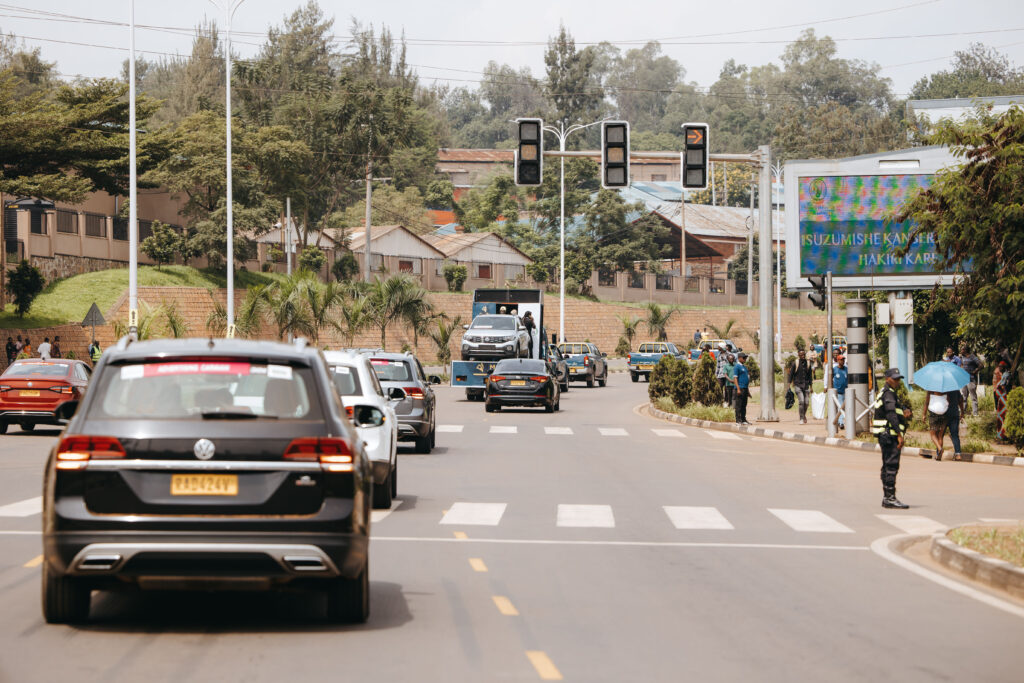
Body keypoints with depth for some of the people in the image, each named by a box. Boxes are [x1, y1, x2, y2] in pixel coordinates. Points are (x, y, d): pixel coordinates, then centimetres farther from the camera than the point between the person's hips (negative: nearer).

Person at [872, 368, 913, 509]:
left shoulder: (886, 392, 20)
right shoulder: (888, 393, -13)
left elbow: (899, 406, 26)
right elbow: (891, 414, -22)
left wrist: (906, 410, 1)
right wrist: (899, 434, -27)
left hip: (884, 435, 11)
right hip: (889, 434, -11)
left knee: (887, 466, 14)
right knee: (891, 465, -12)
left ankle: (886, 497, 20)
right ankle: (890, 498, -15)